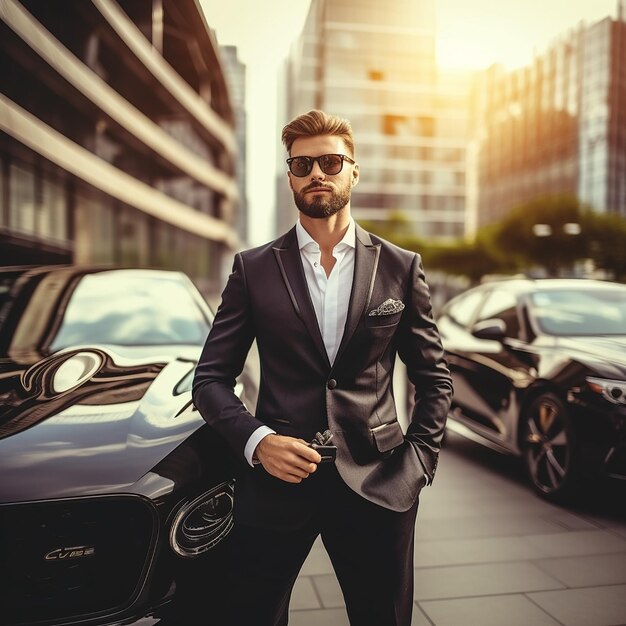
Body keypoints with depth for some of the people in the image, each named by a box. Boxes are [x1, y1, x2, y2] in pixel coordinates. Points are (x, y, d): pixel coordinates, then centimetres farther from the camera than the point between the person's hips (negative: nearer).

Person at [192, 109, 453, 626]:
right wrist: (257, 440, -13)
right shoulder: (253, 269, 2)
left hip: (377, 486, 1)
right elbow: (211, 377, 2)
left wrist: (419, 460, -1)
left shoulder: (401, 268, 4)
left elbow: (435, 377, 9)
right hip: (275, 480, 0)